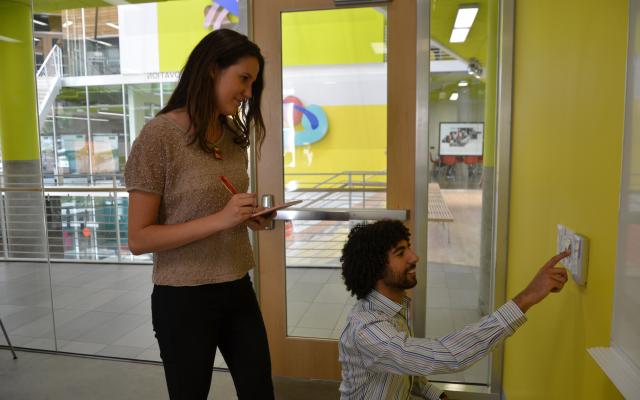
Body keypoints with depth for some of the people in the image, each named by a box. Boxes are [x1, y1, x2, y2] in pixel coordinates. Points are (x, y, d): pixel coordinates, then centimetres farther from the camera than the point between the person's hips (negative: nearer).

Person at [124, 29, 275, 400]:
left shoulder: (234, 136, 5)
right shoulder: (160, 135, -15)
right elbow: (139, 239, -16)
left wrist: (251, 218, -2)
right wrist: (220, 219, -25)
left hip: (238, 290, 6)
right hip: (184, 298, -6)